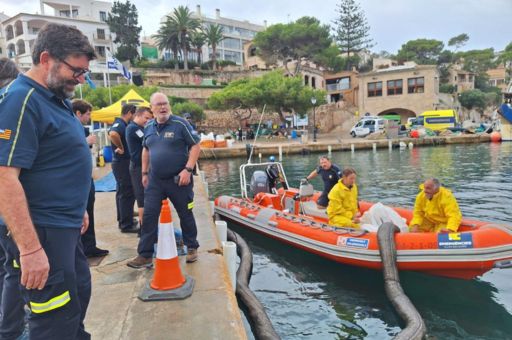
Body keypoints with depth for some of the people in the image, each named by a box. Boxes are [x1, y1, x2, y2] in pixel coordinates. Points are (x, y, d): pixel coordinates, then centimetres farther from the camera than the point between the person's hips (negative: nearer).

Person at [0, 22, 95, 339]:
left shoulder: (57, 98, 10)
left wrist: (78, 208, 22)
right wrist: (30, 249, -27)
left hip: (65, 228, 10)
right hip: (43, 232, -9)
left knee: (79, 294, 22)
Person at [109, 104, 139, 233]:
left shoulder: (122, 124, 12)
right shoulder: (120, 124, -17)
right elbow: (113, 134, -39)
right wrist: (121, 148, -25)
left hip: (122, 162, 10)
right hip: (122, 163, -10)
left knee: (122, 192, 17)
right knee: (127, 193, -4)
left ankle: (123, 220, 28)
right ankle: (126, 225, 3)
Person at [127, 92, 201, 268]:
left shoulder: (180, 123, -9)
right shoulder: (148, 128, 7)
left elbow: (195, 146, -10)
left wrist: (188, 169, -17)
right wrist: (144, 172, 16)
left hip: (178, 179, -4)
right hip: (155, 180, 4)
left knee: (185, 215, 9)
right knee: (149, 216, 3)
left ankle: (192, 248, 28)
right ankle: (145, 255, 13)